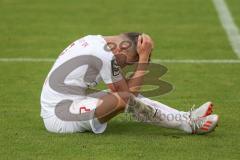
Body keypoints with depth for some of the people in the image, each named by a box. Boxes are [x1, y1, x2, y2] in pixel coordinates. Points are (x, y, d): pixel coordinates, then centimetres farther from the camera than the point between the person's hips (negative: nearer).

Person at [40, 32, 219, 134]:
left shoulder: (94, 40, 10)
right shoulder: (105, 55, -18)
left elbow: (128, 88, 9)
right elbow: (129, 92, -12)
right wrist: (144, 57, -10)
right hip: (58, 116, -10)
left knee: (131, 95, 5)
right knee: (127, 98, -24)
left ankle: (187, 116, -3)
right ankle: (189, 124, -17)